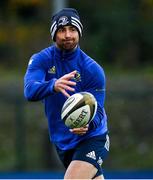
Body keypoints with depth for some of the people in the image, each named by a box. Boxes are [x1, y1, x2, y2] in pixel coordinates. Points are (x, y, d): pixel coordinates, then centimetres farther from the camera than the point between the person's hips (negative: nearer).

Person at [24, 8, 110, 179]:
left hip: (91, 139, -4)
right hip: (62, 142, 4)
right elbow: (29, 91, -28)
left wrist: (87, 125, -42)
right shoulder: (41, 60, -9)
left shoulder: (93, 70, -15)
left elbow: (97, 112, -17)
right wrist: (53, 86, -50)